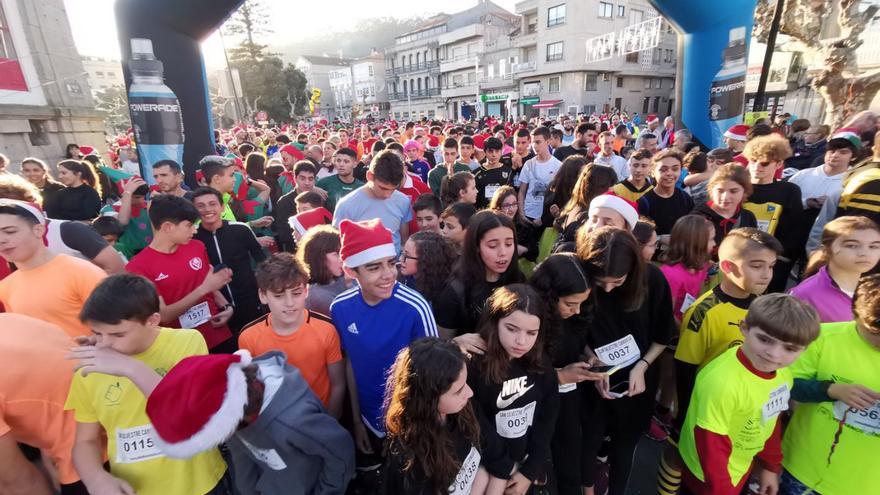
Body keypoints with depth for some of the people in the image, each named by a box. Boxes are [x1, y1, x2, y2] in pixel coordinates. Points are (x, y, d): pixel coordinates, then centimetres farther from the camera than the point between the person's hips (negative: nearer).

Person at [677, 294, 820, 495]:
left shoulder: (783, 374, -9)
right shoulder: (722, 382, -36)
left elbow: (771, 423, 7)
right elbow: (712, 449, -27)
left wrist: (771, 466, 15)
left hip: (742, 468, 7)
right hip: (707, 476, -7)